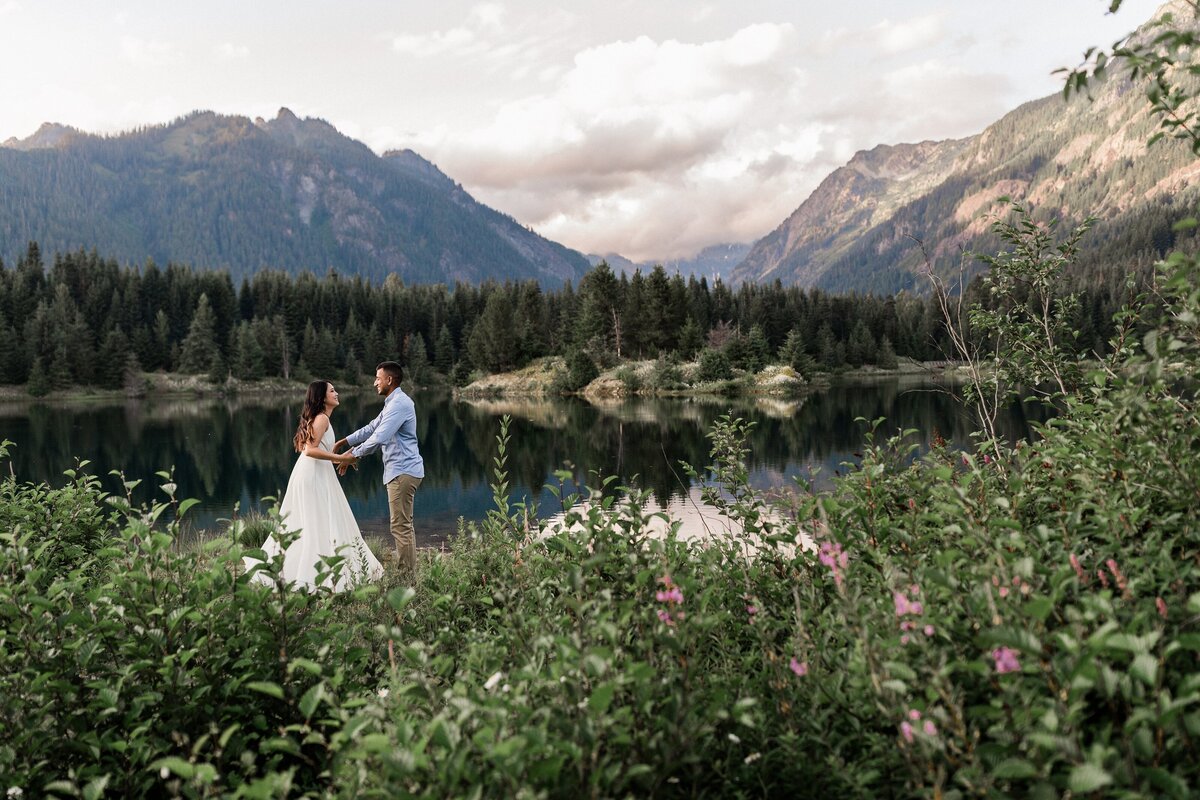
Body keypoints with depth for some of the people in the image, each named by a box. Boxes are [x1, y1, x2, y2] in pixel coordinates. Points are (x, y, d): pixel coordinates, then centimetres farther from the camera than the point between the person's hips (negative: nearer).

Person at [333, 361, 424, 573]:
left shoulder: (399, 404, -15)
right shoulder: (392, 403, 19)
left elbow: (380, 437, -22)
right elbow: (372, 428, 25)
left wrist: (354, 455, -14)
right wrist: (344, 441, 21)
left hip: (402, 471, -11)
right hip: (400, 470, 11)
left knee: (401, 526, -8)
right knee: (403, 525, 13)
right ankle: (407, 570, 19)